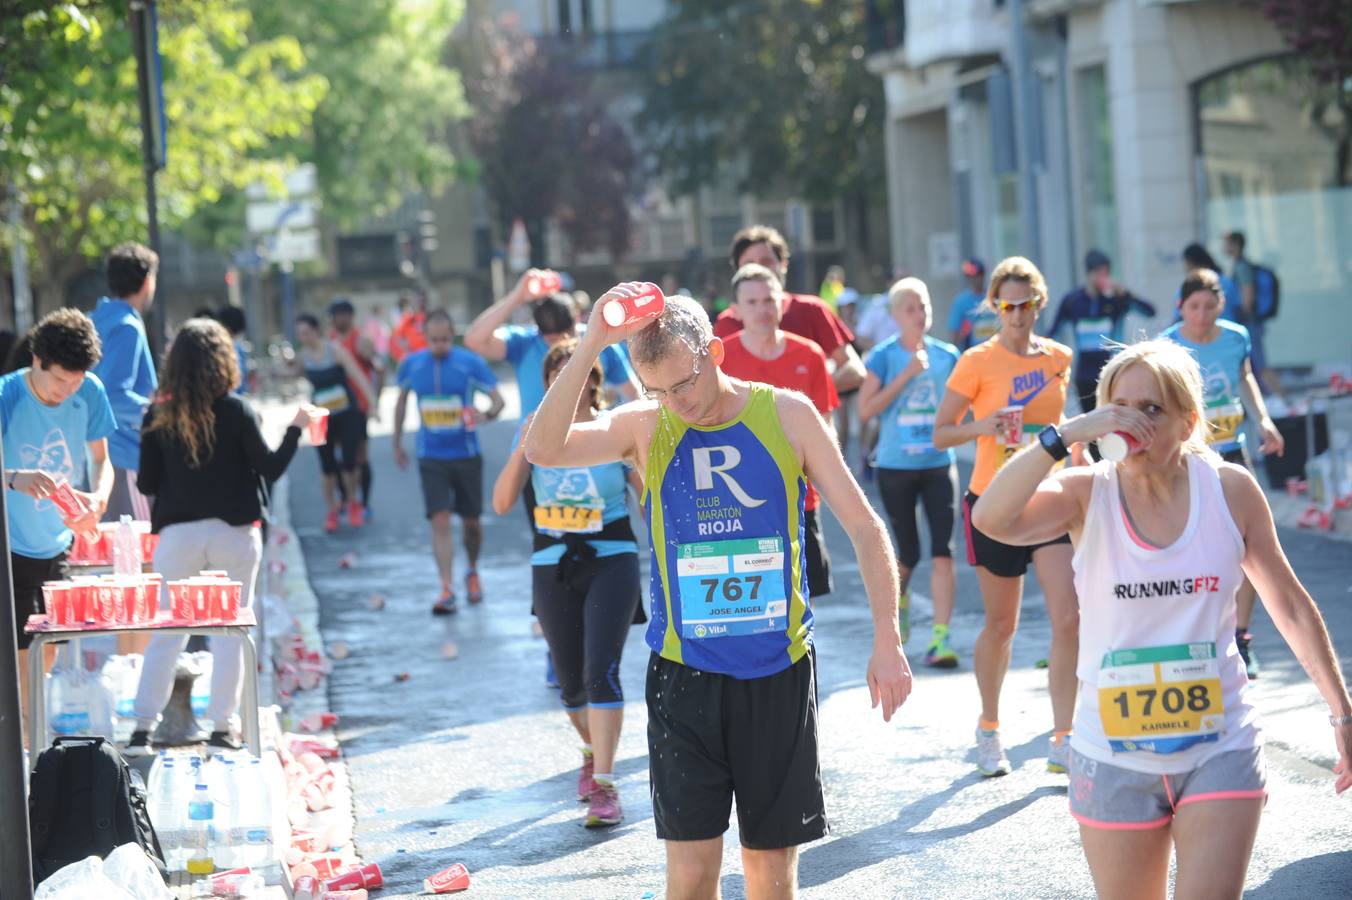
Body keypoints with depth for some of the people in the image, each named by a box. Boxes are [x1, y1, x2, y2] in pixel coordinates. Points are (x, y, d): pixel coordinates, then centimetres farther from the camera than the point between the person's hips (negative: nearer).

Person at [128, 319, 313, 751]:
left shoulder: (158, 415, -1)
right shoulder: (236, 410, -7)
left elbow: (147, 483, 1)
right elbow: (270, 469, -6)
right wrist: (295, 428, 5)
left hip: (177, 533, 2)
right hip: (232, 533, -2)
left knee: (166, 631, 9)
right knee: (230, 630, 7)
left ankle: (142, 727, 5)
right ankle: (222, 726, 8)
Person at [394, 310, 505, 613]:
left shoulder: (470, 363, -8)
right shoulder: (411, 365, -1)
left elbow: (498, 398, -7)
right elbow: (402, 399, 16)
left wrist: (488, 413, -31)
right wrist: (397, 444, 19)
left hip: (466, 455, 0)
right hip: (431, 458, 1)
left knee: (471, 522, 10)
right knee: (440, 521, -12)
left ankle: (473, 572, 37)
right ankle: (446, 590, -14)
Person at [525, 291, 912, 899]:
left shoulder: (786, 415, -1)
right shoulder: (643, 427, -1)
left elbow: (864, 527, 2)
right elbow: (543, 450, -18)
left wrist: (887, 641, -4)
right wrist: (591, 346, -24)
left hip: (779, 672, 0)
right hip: (684, 675, 0)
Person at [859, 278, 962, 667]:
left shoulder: (947, 356, 4)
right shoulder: (883, 356, -3)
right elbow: (866, 409, -11)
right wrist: (907, 375, -16)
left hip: (939, 463, 1)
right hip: (895, 465, -1)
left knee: (943, 549, -10)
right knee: (908, 551, 8)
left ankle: (940, 638, -10)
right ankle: (898, 597, 41)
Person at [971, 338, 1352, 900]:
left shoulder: (1229, 490, -3)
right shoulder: (1087, 495, -7)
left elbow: (1290, 606, 7)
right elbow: (990, 518, -26)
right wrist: (1066, 434, -28)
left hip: (1221, 752, 0)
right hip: (1115, 760, 0)